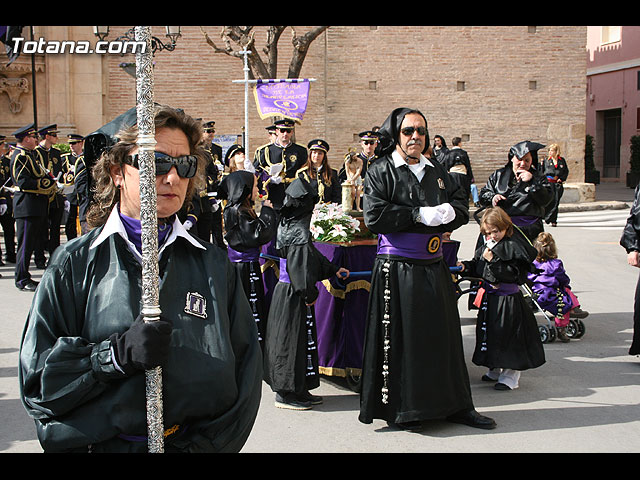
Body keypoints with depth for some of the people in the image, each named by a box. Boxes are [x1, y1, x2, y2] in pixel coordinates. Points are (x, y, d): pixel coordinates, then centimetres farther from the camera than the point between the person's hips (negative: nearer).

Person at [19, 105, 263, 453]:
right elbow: (37, 376, -8)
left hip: (198, 441, 2)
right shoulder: (75, 263, -4)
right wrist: (118, 353, -23)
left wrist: (204, 443, -16)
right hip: (99, 444, -1)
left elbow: (245, 370, -4)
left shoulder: (214, 264, 1)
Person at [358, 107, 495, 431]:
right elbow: (374, 216, -14)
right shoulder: (380, 172, -3)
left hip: (434, 268, 6)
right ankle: (399, 409, 12)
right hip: (397, 269, -5)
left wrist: (447, 213, -11)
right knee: (400, 339, 0)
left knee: (443, 335, 11)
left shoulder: (437, 172, 15)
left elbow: (462, 208, 12)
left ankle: (454, 405, 22)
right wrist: (419, 215, -15)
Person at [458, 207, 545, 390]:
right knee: (489, 332, 14)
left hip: (508, 300, -8)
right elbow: (478, 268, 19)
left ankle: (511, 375, 7)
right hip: (489, 298, 8)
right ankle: (495, 369, 31)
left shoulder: (514, 247, -14)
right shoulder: (486, 247, 8)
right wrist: (465, 266, 0)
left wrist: (493, 260, -24)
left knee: (507, 333, -4)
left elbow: (513, 274, -22)